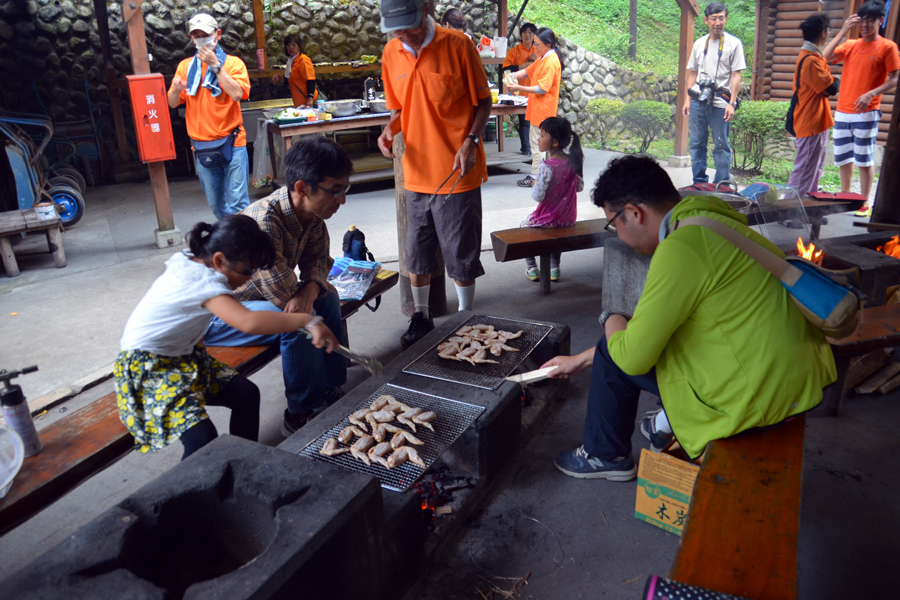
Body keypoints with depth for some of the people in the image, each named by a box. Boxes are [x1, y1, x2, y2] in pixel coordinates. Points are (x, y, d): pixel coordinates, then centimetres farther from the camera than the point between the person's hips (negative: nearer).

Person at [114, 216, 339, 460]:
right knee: (202, 438, -27)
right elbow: (249, 322, -47)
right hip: (147, 369, -10)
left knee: (246, 393, 0)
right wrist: (308, 321, -45)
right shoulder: (204, 281, -30)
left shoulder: (192, 261, -3)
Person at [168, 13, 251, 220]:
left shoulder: (233, 63, 1)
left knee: (238, 202, -7)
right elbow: (173, 103, 7)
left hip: (231, 142, -4)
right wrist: (176, 90, -14)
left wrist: (215, 65, -16)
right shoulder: (185, 66, 11)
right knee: (216, 204, 12)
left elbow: (237, 94, -16)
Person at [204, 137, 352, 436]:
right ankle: (301, 416, -9)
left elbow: (317, 257, -1)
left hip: (252, 298, 9)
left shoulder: (311, 211, -9)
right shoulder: (264, 221, -35)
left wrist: (312, 287, -22)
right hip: (210, 314, -9)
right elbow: (284, 295, -34)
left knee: (327, 299, -2)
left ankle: (330, 390, 8)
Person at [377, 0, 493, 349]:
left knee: (461, 255, 5)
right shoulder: (391, 53, 5)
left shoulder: (457, 45, -9)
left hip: (456, 172, -4)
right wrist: (390, 129, -5)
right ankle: (421, 317, 32)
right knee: (416, 254, 13)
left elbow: (483, 101, -3)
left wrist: (470, 141, -17)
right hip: (416, 172, 5)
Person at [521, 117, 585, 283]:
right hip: (568, 218, 6)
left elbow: (538, 196, -24)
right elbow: (580, 187, 6)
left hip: (548, 218, -5)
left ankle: (531, 268, 26)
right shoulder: (574, 161, -6)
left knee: (525, 225, 25)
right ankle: (555, 268, 37)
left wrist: (535, 185, -4)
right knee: (558, 229, 39)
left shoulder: (546, 167, -26)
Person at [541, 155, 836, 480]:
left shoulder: (682, 247, -23)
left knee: (616, 354, 2)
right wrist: (581, 359, 26)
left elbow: (633, 357, -19)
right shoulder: (708, 222, 10)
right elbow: (650, 328, 19)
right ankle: (671, 424, 38)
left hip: (758, 400, -9)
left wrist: (610, 320, 5)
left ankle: (605, 456, 24)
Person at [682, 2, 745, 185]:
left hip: (720, 104, -4)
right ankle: (699, 184, 17)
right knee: (696, 144, 7)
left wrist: (732, 103, -10)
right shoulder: (699, 44, 13)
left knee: (721, 146, -2)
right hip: (698, 101, 4)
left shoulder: (733, 44, 2)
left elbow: (736, 75, -2)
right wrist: (688, 99, 9)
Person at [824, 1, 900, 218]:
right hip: (842, 112, 4)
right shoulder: (850, 45, 12)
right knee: (843, 158, 10)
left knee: (865, 159, -1)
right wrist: (843, 31, -5)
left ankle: (864, 204, 7)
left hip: (866, 113, -4)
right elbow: (826, 57, -3)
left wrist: (871, 94, -19)